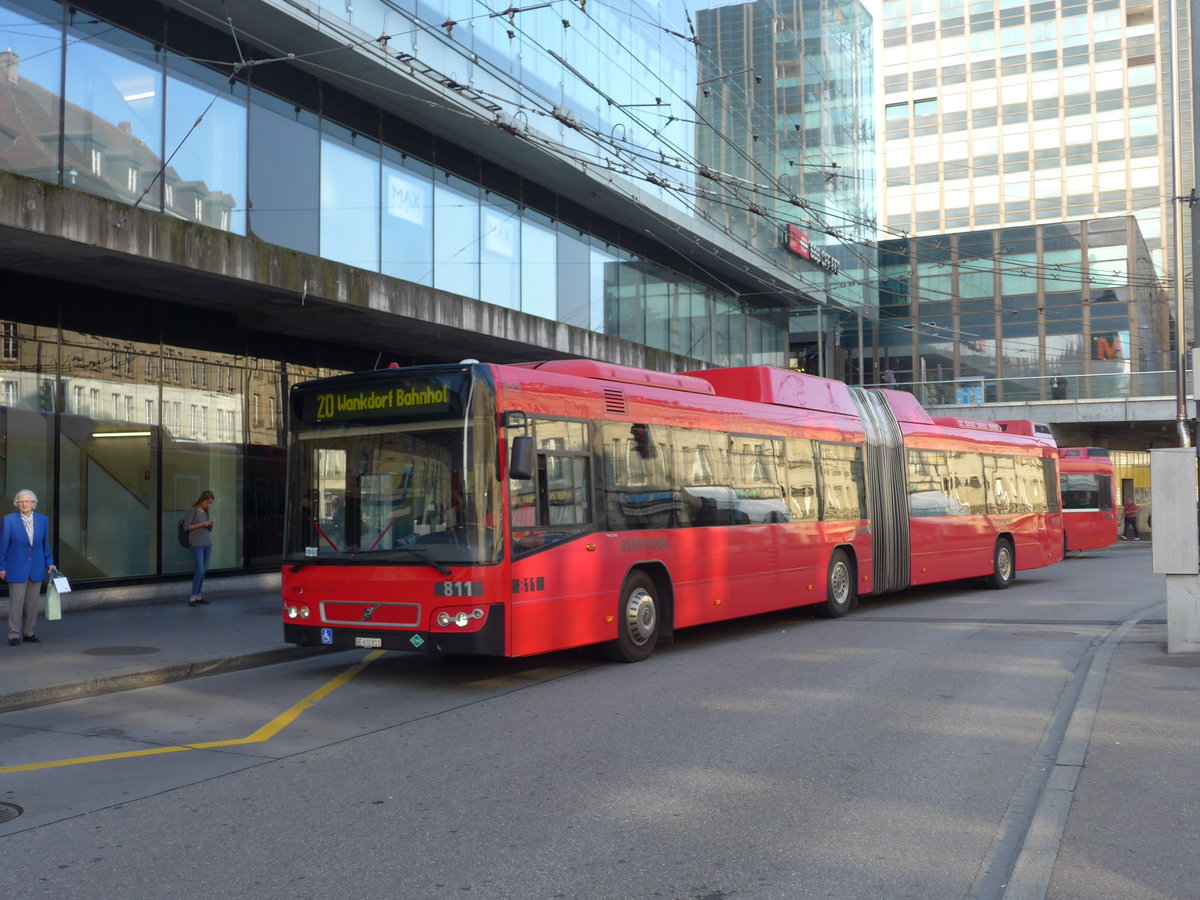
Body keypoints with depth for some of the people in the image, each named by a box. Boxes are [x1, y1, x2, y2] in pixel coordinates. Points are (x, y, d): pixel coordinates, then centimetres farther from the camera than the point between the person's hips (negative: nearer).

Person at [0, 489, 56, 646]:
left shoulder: (43, 520, 4)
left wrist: (49, 563, 5)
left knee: (32, 603, 8)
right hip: (17, 568, -3)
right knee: (16, 602, -3)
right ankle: (14, 635, 5)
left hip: (36, 568, 4)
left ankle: (28, 633, 18)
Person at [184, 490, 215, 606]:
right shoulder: (193, 510, -5)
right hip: (197, 545, -7)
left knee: (204, 571, 6)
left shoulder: (205, 512, 14)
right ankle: (192, 598, -5)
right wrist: (201, 524, -13)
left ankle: (198, 596, 13)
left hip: (208, 544, 7)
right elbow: (186, 526, -8)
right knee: (200, 571, -11)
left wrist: (210, 525, -2)